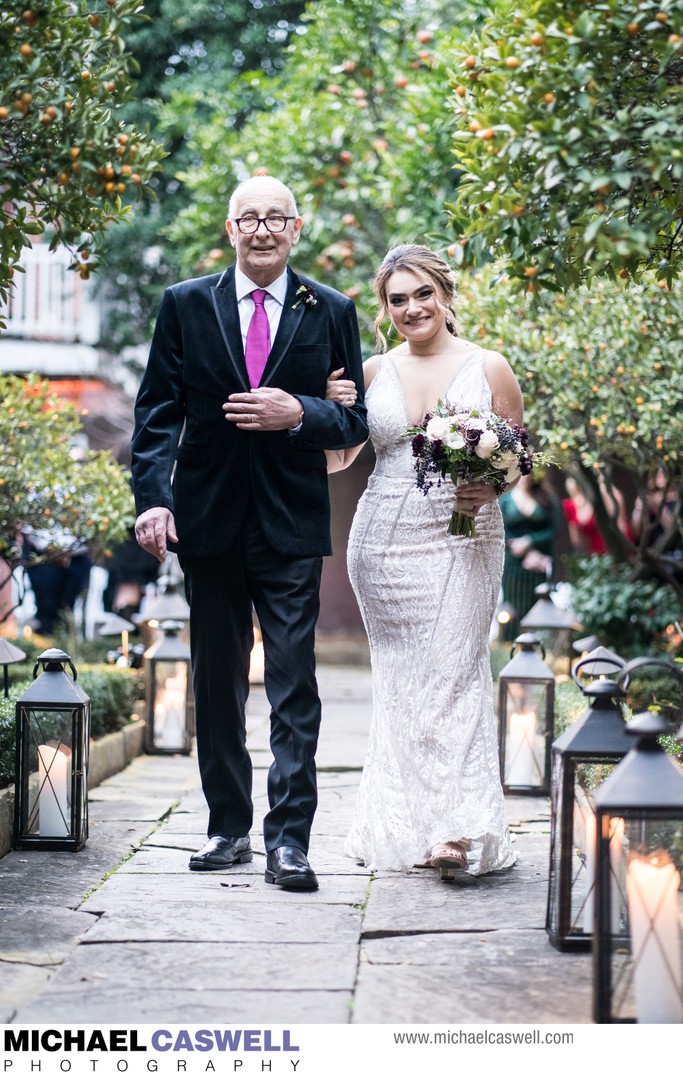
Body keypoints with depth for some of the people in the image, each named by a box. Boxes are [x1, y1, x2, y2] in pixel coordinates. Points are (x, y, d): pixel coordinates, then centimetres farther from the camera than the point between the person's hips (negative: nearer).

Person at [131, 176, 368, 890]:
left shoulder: (331, 313, 5)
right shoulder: (185, 306, 5)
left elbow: (354, 422, 5)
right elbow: (157, 412, 3)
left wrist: (296, 414, -15)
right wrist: (153, 498, -10)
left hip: (291, 524, -1)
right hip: (209, 522, 2)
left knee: (294, 685, -6)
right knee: (216, 683, 10)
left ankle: (287, 839, -5)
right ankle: (228, 827, 21)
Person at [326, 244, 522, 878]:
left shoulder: (489, 369, 3)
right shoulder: (373, 372, 9)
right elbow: (336, 459, 15)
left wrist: (491, 489, -12)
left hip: (462, 538, -3)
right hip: (384, 539, 3)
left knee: (453, 672, -11)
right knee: (399, 677, 3)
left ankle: (458, 830, -14)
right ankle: (405, 823, 9)